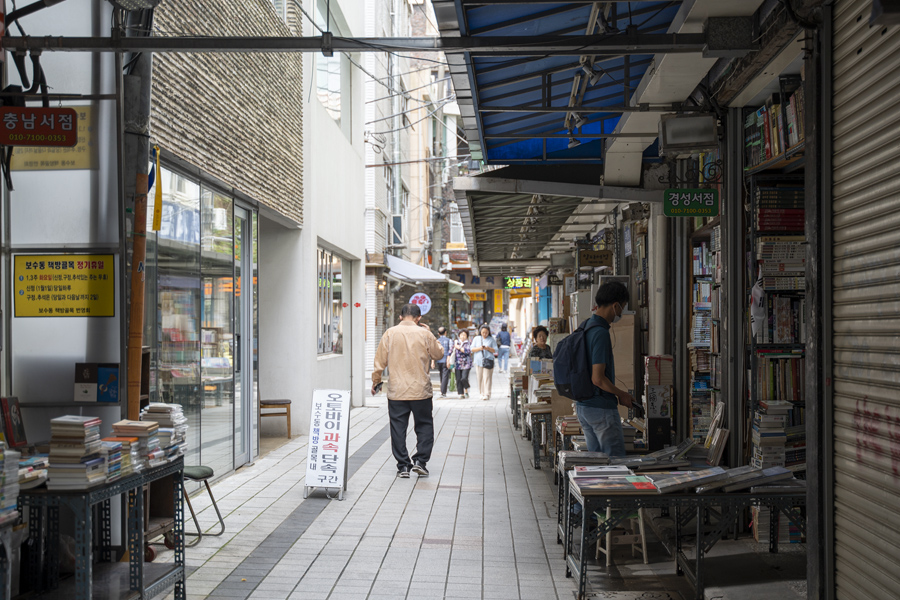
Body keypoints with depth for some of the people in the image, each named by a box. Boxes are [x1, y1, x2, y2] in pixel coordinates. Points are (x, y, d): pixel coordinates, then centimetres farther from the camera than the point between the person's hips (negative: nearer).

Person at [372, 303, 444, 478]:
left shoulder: (390, 333, -2)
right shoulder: (424, 334, -5)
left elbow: (380, 361, 1)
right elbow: (439, 354, 9)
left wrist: (376, 381, 14)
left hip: (396, 391, 1)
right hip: (421, 390, -1)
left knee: (398, 428, 7)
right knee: (424, 425, 13)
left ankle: (403, 466, 8)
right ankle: (420, 460, 4)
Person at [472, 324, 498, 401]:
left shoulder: (491, 339, 6)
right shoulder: (476, 338, 12)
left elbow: (495, 350, 4)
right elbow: (472, 349, 8)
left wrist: (488, 348, -14)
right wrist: (479, 348, -10)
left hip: (488, 361, -3)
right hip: (479, 361, 3)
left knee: (487, 378, -10)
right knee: (480, 378, 2)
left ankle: (487, 394, -13)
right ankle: (482, 393, 10)